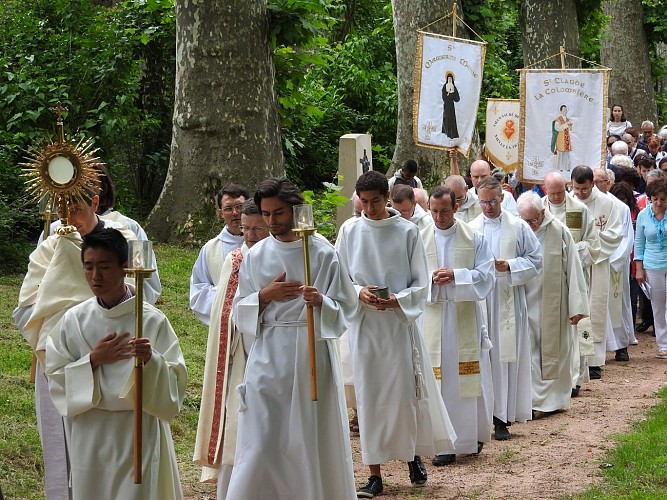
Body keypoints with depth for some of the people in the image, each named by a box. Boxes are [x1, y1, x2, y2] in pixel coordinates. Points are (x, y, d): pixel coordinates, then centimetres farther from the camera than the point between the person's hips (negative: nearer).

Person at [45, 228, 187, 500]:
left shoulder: (153, 320, -8)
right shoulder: (74, 320, 0)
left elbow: (175, 381, -9)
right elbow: (56, 379, 2)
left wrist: (150, 360, -28)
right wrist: (92, 360, -13)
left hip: (140, 433, -2)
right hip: (89, 434, 2)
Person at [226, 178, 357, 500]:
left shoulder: (322, 253, 0)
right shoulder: (256, 256, 7)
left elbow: (345, 308, 0)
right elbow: (240, 311, 8)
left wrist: (321, 302, -20)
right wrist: (264, 296, -11)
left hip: (311, 355, -1)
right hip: (268, 356, 1)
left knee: (312, 440, 4)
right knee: (261, 442, -2)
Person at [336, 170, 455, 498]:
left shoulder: (407, 232, -2)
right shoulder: (350, 232, 2)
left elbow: (420, 283, 0)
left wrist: (398, 300, -18)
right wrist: (359, 292, -14)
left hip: (400, 322, -1)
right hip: (364, 325, 1)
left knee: (406, 392, 2)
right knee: (369, 395, 2)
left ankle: (414, 456, 27)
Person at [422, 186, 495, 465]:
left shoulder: (474, 238, 2)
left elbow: (487, 276, -3)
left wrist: (456, 275, -17)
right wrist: (430, 279, -16)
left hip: (466, 318, 0)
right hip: (433, 319, 0)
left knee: (470, 378, 6)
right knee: (440, 380, -1)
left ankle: (473, 435, 22)